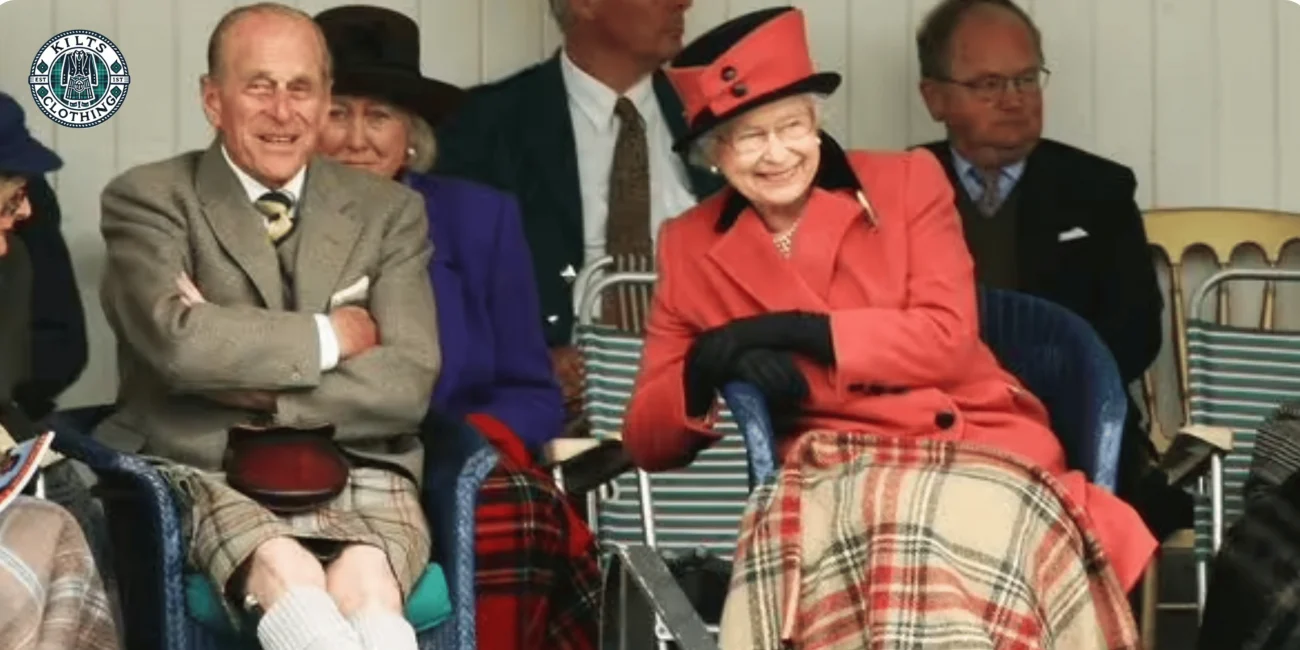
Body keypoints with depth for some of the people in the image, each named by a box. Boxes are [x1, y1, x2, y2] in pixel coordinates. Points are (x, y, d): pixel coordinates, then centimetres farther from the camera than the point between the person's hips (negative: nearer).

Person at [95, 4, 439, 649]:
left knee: (365, 583, -33)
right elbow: (177, 341, -14)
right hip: (200, 471, -2)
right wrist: (331, 336, -3)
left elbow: (407, 384, 0)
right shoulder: (149, 199, 5)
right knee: (286, 573, -36)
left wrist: (252, 390, -9)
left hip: (353, 475, 2)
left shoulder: (388, 211, 14)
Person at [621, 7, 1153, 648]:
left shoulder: (908, 181, 9)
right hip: (831, 472, 1)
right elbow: (646, 438, 11)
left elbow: (948, 339, -5)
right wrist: (710, 367, -10)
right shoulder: (689, 246, 13)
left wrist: (796, 332, -11)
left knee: (939, 558, -36)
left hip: (973, 449, -1)